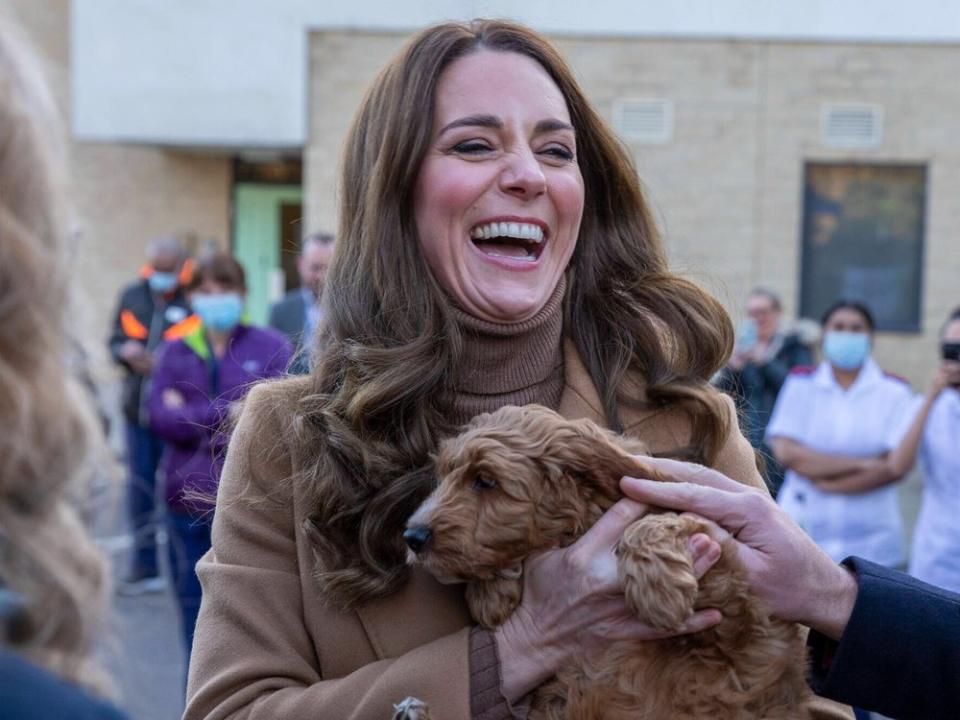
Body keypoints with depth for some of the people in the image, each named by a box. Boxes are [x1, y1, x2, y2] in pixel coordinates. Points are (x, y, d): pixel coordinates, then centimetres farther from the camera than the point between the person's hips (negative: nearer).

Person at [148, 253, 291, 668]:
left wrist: (192, 420, -8)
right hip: (189, 504, 3)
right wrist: (227, 412, -13)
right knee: (194, 605, 12)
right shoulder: (174, 353, 8)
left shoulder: (271, 348, 0)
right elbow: (159, 417, -4)